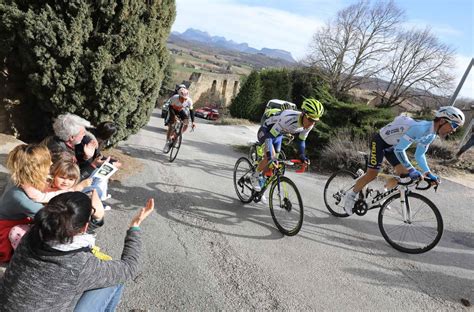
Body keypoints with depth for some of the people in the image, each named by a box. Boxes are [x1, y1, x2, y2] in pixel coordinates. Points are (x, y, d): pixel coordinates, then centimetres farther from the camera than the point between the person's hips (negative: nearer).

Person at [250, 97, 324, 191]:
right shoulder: (288, 118, -42)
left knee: (273, 162, 8)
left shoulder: (309, 125, -19)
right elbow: (269, 137, -40)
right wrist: (270, 156, -49)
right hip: (266, 131, -7)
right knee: (270, 158, -25)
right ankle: (255, 176, -1)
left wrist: (302, 156, -16)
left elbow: (301, 140, -3)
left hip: (278, 135, 7)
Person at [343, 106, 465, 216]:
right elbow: (399, 150, -33)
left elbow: (419, 155, 9)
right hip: (380, 141, -9)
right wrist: (411, 170, -34)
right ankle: (351, 195, 8)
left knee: (403, 172, 3)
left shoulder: (432, 135, -1)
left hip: (391, 145, 9)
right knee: (372, 174, -10)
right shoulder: (421, 128, -32)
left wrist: (429, 173, -1)